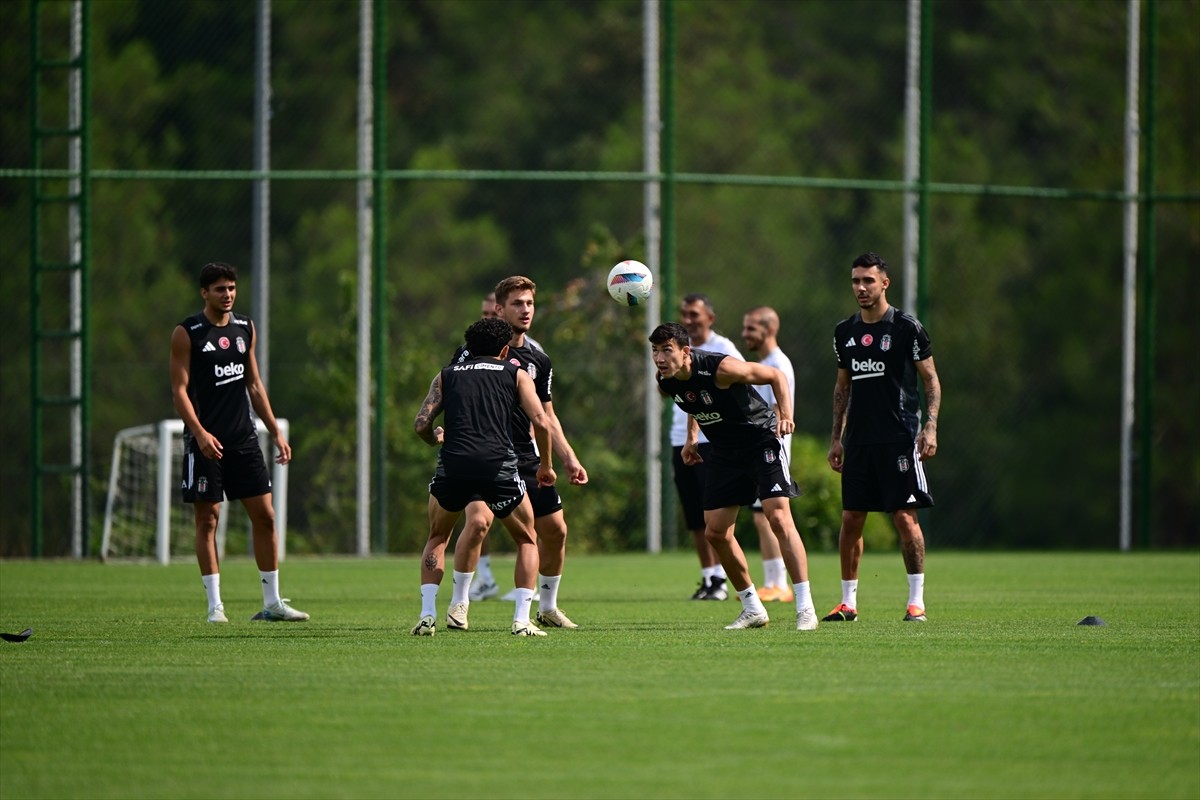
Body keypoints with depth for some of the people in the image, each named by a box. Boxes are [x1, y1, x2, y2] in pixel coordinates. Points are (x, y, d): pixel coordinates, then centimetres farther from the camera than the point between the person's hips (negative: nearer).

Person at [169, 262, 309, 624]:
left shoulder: (244, 328, 12)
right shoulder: (187, 333, -5)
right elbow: (180, 389, -9)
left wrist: (276, 432, 13)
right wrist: (200, 433, -21)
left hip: (243, 439, 5)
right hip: (206, 441, -5)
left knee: (264, 515, 3)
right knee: (208, 519, -3)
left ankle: (272, 603, 9)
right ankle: (215, 605, 1)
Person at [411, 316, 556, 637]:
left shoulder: (447, 375, 22)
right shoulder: (515, 374, 18)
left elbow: (421, 424, 12)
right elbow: (541, 421, 5)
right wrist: (545, 466, 19)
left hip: (453, 465, 1)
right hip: (498, 465, -1)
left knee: (437, 538, 26)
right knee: (527, 540, 20)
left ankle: (427, 615, 10)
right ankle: (522, 620, 7)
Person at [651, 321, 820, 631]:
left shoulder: (720, 368, -26)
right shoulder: (666, 383, -7)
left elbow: (775, 375, -15)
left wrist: (786, 414, -27)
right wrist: (692, 438, 13)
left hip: (761, 439, -7)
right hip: (724, 451, 7)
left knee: (778, 518, -19)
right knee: (715, 532, 2)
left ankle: (805, 609, -17)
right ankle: (753, 609, 16)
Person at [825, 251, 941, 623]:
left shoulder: (906, 327, -4)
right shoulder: (845, 332, 12)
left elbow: (931, 380, -1)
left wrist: (930, 428, -11)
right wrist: (836, 437, 16)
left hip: (899, 438, -5)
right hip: (858, 440, 5)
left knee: (905, 517, -7)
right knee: (850, 519, 3)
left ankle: (916, 600, -1)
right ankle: (848, 602, 10)